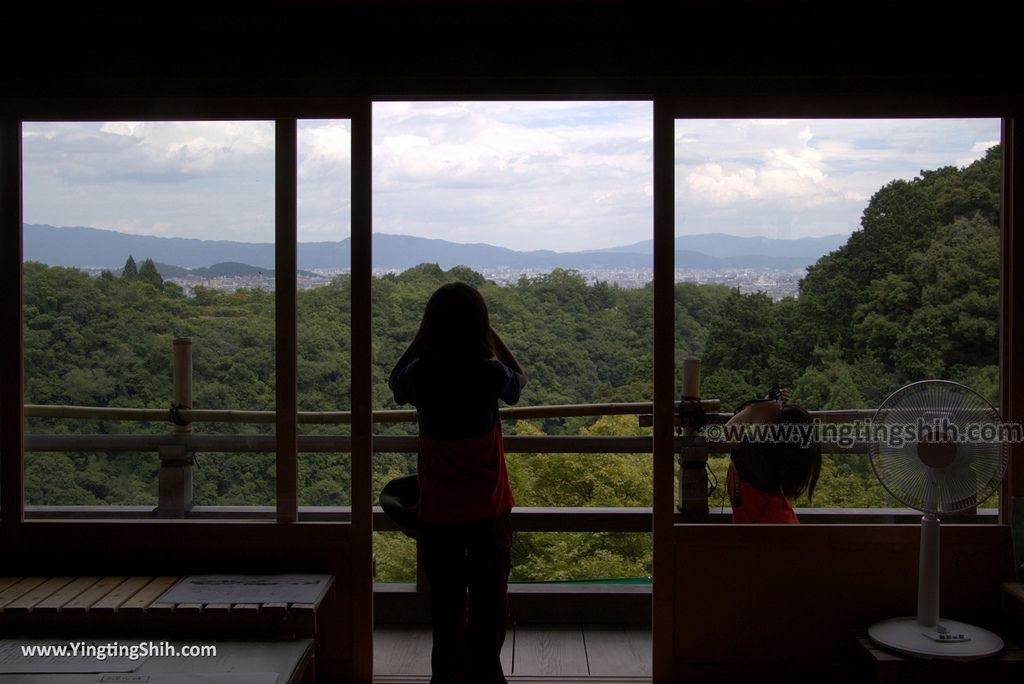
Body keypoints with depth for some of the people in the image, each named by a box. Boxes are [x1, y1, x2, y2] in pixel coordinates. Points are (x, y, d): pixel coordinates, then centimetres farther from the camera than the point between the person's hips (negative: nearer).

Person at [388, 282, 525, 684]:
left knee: (446, 603, 14)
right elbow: (519, 380, 10)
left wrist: (421, 335, 10)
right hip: (488, 510, -1)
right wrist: (491, 335, 10)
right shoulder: (491, 373, -15)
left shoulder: (420, 375, -13)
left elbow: (394, 382, 13)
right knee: (489, 602, 14)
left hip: (437, 512, 1)